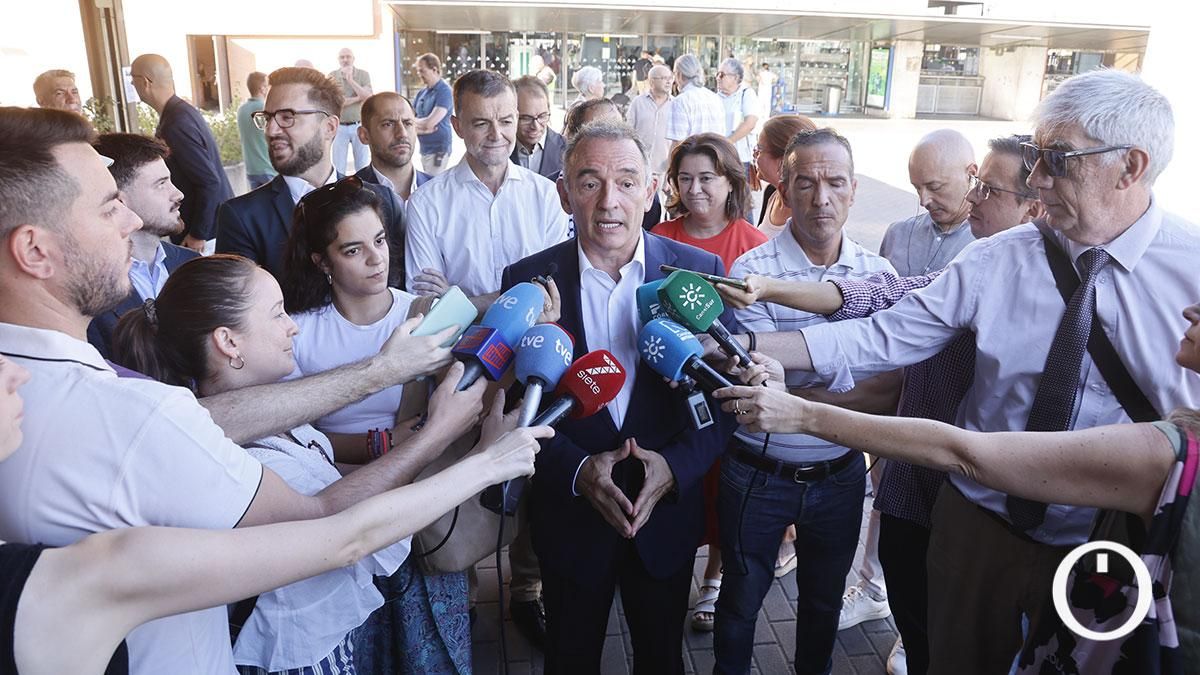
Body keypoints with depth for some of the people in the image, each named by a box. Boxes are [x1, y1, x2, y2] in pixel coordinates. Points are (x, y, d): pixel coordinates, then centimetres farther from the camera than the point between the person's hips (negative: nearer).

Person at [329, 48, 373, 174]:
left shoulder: (363, 74, 2)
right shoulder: (332, 76, 0)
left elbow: (368, 97, -11)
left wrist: (350, 80, -16)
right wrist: (358, 98, -12)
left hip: (359, 125, 0)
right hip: (340, 127, 0)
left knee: (363, 166, 6)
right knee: (338, 167, 3)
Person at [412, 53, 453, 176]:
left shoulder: (444, 92, -11)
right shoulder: (422, 93, 11)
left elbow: (430, 123, -19)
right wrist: (422, 128, -10)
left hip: (438, 149, -8)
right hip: (424, 148, 8)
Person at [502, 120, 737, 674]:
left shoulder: (700, 270, -9)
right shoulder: (527, 280, -10)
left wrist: (674, 466, -20)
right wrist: (578, 470, -20)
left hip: (668, 514, 1)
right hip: (569, 517, 0)